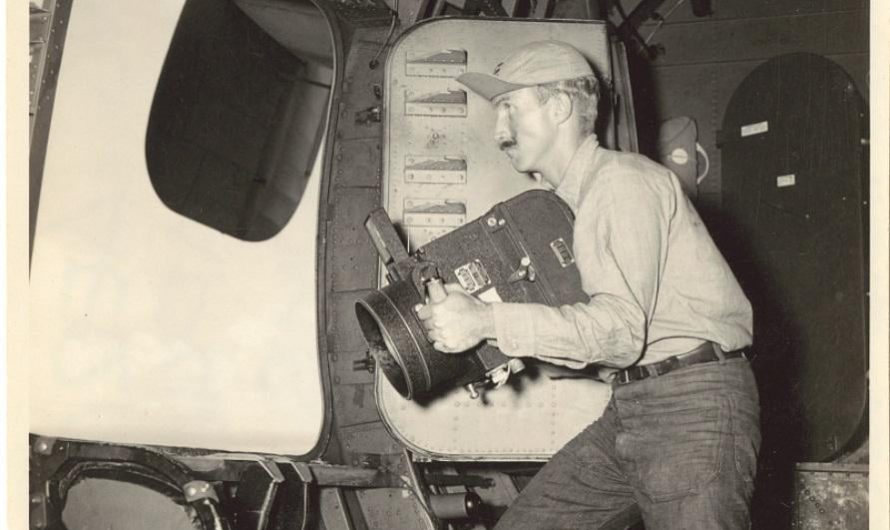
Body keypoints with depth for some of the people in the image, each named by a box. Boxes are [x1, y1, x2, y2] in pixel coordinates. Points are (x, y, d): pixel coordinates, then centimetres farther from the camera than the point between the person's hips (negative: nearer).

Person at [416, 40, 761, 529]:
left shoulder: (623, 180, -11)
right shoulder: (563, 203, 16)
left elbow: (620, 329, -22)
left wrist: (489, 321, -27)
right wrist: (508, 350, -2)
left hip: (693, 402, -8)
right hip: (627, 410, 9)